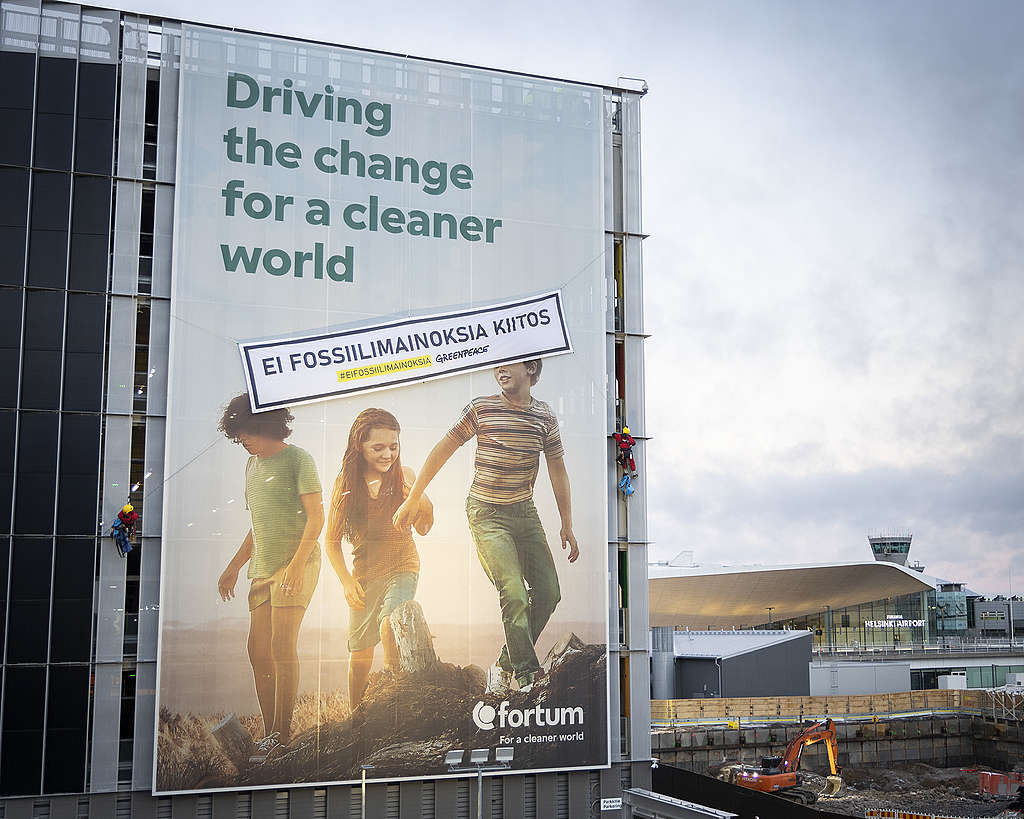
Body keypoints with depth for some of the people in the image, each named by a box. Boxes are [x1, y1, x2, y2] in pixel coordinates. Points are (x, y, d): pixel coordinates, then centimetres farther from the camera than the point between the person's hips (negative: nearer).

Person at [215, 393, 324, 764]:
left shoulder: (298, 459, -6)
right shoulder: (252, 464, 17)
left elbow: (316, 517, -12)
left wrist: (297, 563, -21)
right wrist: (234, 566, 21)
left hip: (297, 564, -7)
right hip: (262, 568, 8)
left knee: (282, 648, -11)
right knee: (258, 650, 4)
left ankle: (281, 735, -6)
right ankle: (270, 733, 11)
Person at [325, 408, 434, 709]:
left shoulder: (404, 476, -7)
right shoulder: (346, 483, -8)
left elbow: (423, 529, 5)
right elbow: (332, 541, 2)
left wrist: (425, 508, -17)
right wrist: (347, 581, -6)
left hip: (402, 568, -1)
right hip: (364, 575, 1)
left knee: (388, 626, -29)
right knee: (360, 653, 7)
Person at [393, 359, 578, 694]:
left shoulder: (545, 416, 3)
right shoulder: (481, 409, -6)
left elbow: (557, 470, 12)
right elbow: (442, 451, 1)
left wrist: (567, 525, 11)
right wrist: (412, 499, 1)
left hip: (525, 513, 5)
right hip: (487, 515, -4)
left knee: (548, 591, -2)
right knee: (514, 593, -17)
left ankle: (504, 666, 12)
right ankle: (528, 675, -10)